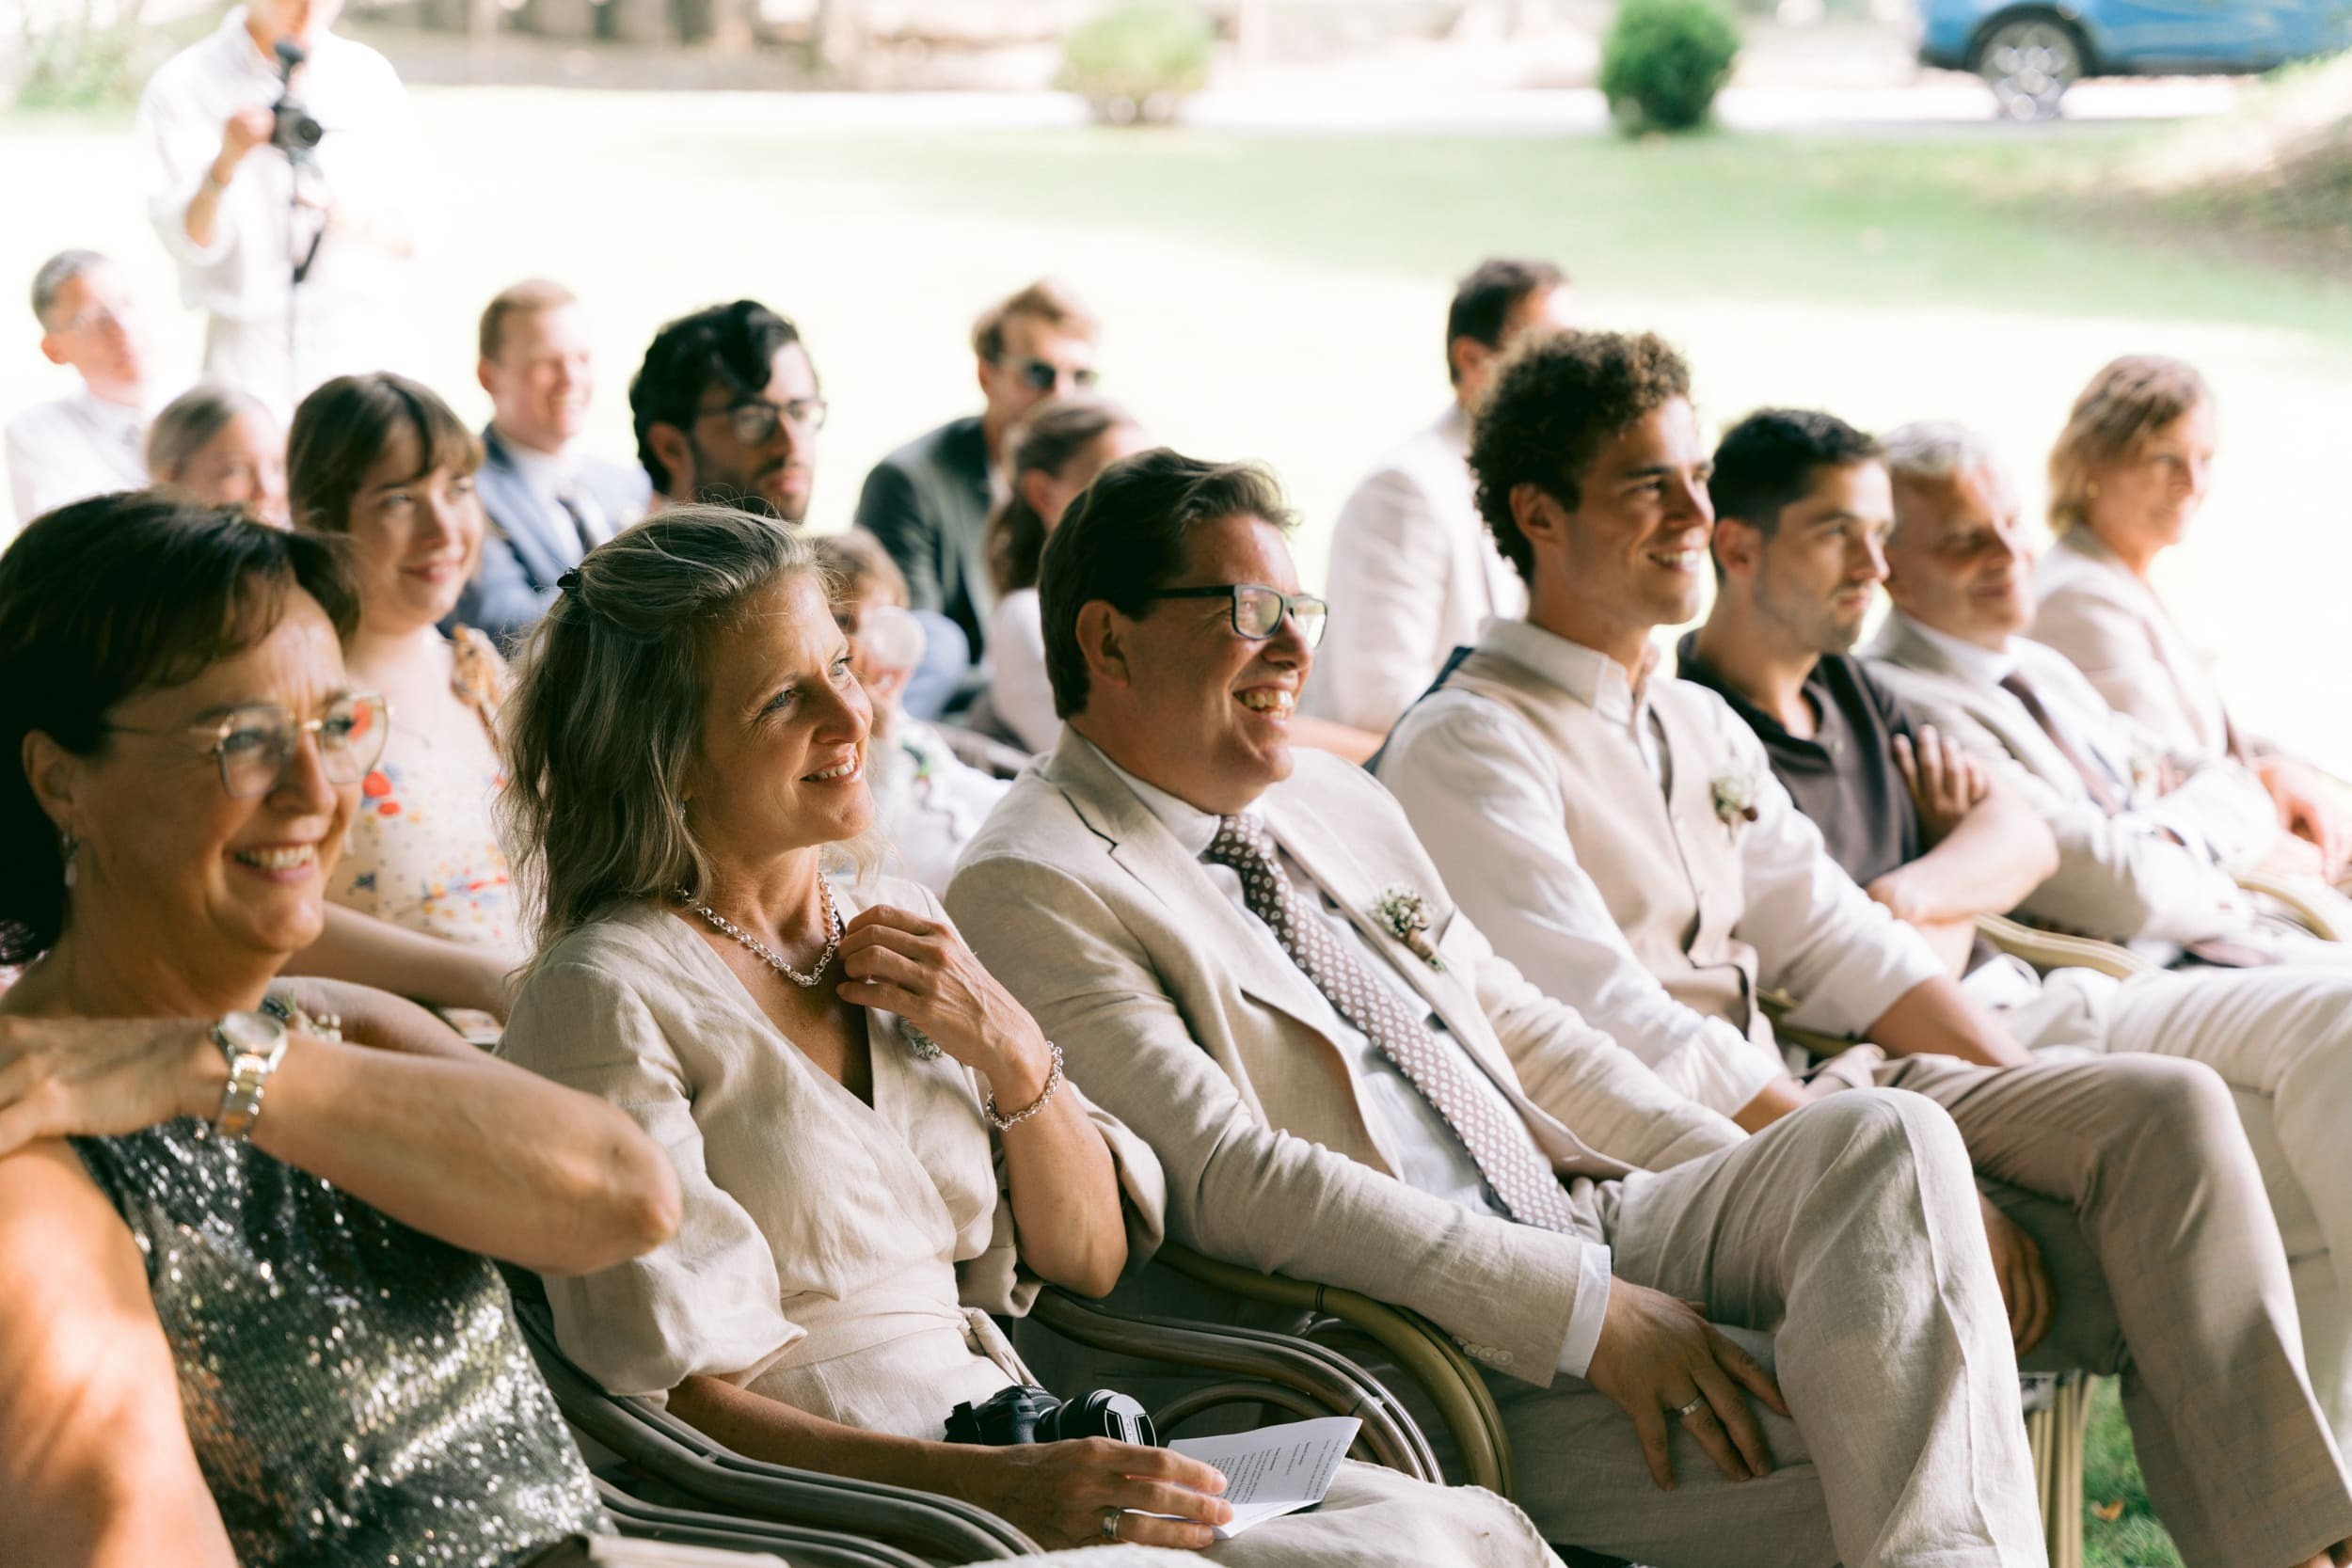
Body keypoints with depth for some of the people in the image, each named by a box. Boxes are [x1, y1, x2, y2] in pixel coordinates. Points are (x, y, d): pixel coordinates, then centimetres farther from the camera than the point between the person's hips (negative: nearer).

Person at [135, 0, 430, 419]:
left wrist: (342, 213, -17)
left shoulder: (370, 75, 5)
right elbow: (194, 243, -8)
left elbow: (408, 235, 3)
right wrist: (226, 161, -25)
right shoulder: (183, 86, -1)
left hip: (365, 347, 2)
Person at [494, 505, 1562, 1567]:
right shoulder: (609, 997, -8)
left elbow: (1090, 1259, 16)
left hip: (1025, 1455, 7)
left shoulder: (895, 924, 14)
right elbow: (680, 1402, -14)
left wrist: (1012, 1052, -2)